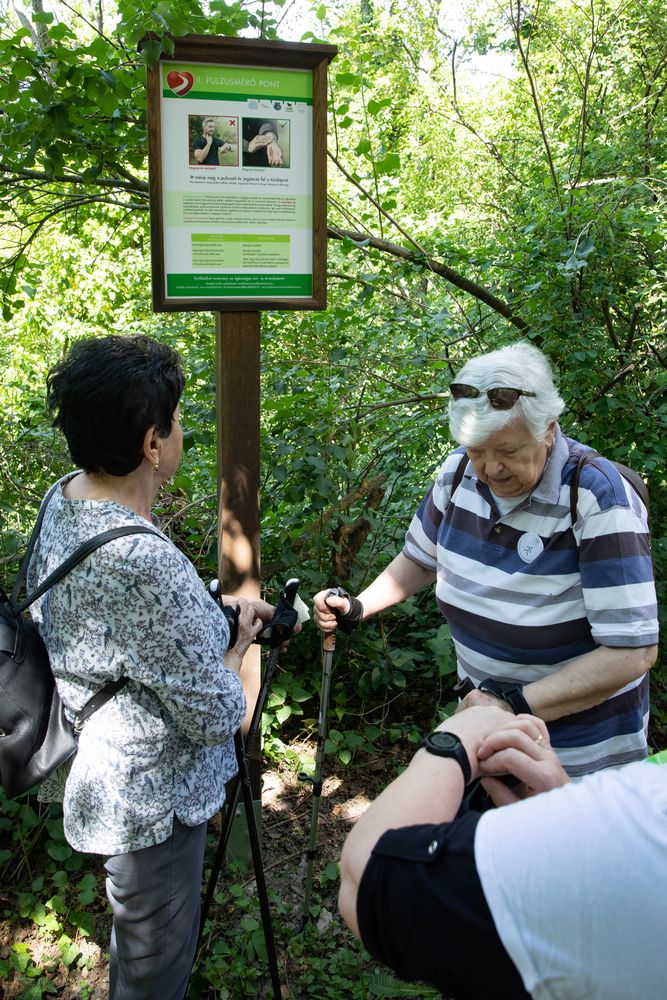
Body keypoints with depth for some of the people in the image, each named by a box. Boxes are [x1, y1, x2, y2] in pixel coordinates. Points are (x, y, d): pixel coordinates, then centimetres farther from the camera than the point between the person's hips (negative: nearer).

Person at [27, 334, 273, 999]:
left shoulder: (62, 500, -7)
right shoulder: (147, 565, -35)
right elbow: (219, 717, -24)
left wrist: (216, 612, 3)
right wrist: (238, 643, -6)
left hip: (94, 780, 9)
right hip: (148, 802, -8)